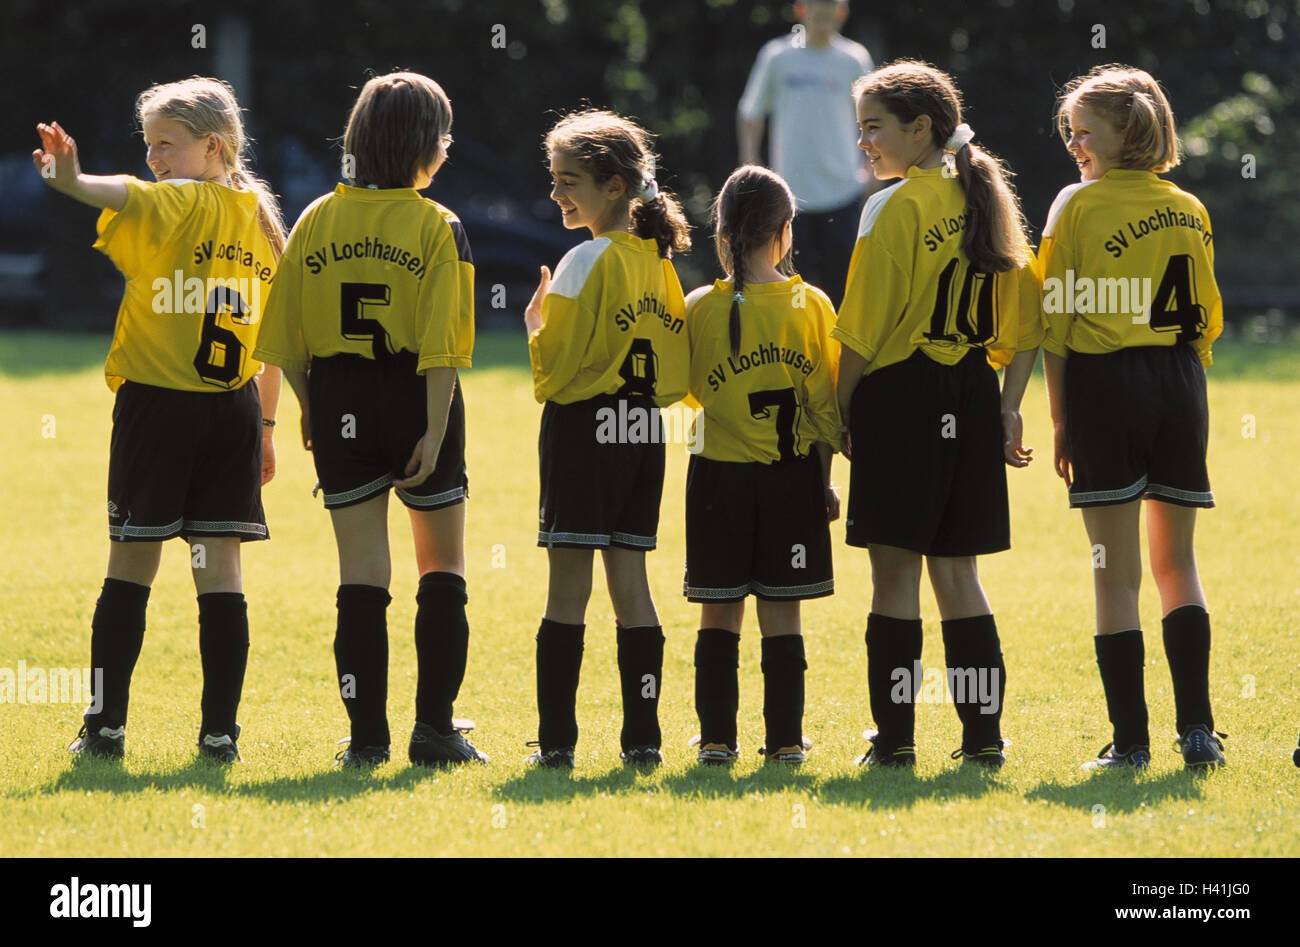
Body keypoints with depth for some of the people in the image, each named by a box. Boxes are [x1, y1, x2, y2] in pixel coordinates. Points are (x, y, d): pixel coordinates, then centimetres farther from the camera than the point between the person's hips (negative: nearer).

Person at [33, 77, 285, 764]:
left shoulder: (179, 205, -8)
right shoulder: (260, 218, 11)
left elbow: (129, 196, -33)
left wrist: (72, 182, -51)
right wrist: (265, 427, 20)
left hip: (157, 403, -5)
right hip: (233, 407, 5)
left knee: (131, 562, 2)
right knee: (220, 568, 5)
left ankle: (106, 725, 3)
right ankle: (220, 731, 2)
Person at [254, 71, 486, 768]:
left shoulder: (317, 222, 3)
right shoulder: (437, 228, -8)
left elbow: (288, 343, 3)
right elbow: (442, 346, -15)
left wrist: (311, 413, 15)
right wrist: (434, 434, -13)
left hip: (340, 404, 3)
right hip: (413, 398, -3)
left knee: (361, 574, 6)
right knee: (442, 568, 11)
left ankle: (367, 735, 3)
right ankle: (435, 729, 6)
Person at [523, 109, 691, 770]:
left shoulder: (587, 262, -12)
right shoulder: (659, 262, 9)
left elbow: (556, 370, -14)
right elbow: (678, 372, 11)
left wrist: (535, 324, 2)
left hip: (583, 428, -7)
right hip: (643, 431, 7)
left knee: (568, 587, -4)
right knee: (630, 580, 9)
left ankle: (557, 741, -5)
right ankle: (642, 738, 6)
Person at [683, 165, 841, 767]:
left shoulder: (701, 309, -4)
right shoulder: (812, 305, -4)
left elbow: (687, 390, 4)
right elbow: (827, 406, -2)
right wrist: (823, 481, 7)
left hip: (720, 474, 0)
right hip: (792, 473, 0)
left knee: (719, 614, 6)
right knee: (782, 613, 4)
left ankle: (717, 737, 5)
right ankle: (785, 740, 4)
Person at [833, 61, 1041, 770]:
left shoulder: (894, 208, -9)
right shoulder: (987, 201, 11)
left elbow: (862, 331, -12)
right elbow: (1025, 323, 11)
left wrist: (840, 411, -4)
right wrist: (1008, 410, 13)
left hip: (901, 393, -7)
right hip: (973, 396, 7)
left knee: (894, 571, -2)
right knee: (956, 571, 12)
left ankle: (894, 738, -3)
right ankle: (983, 733, 9)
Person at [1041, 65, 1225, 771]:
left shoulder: (1078, 206, -4)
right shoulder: (1190, 210, 9)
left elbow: (1056, 323, -5)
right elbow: (1206, 320, 12)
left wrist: (1060, 420, 0)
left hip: (1106, 386, -4)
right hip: (1180, 390, 4)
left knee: (1116, 573, 0)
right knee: (1176, 563, 13)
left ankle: (1130, 739, -2)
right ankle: (1196, 727, 4)